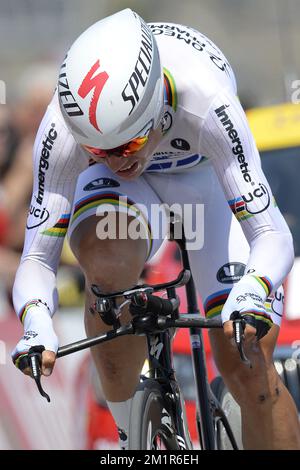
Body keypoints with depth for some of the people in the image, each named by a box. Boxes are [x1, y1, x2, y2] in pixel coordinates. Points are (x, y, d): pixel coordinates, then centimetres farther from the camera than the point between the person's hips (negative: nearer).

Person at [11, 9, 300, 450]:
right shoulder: (62, 129, -35)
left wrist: (251, 295, -62)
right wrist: (36, 325, -52)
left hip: (209, 180, -1)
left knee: (246, 365, -16)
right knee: (105, 259, -36)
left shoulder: (205, 99, -41)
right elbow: (37, 258, -30)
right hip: (127, 194, 1)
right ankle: (132, 440, -16)